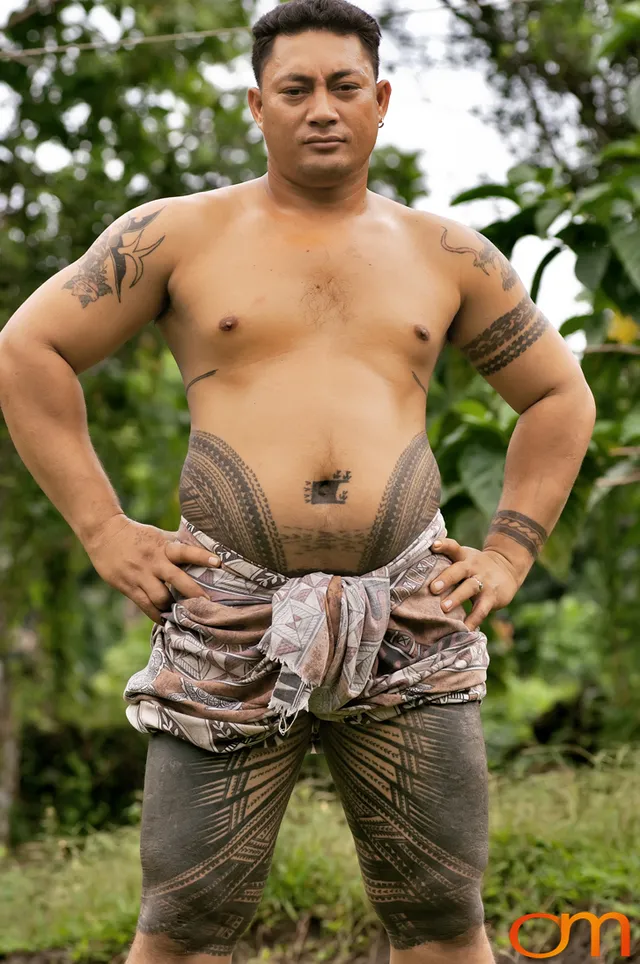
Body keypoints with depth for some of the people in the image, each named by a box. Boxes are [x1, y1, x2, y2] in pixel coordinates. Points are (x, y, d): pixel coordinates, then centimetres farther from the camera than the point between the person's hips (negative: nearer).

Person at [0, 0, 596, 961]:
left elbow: (560, 397, 20)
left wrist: (509, 557, 9)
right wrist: (105, 533, -2)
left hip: (408, 621, 2)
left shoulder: (445, 254, 12)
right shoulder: (179, 234, 5)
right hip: (231, 620, -1)